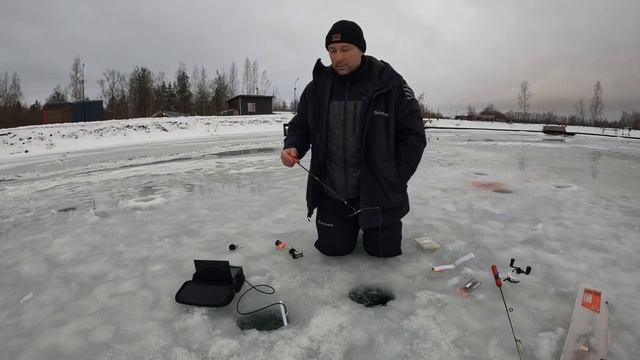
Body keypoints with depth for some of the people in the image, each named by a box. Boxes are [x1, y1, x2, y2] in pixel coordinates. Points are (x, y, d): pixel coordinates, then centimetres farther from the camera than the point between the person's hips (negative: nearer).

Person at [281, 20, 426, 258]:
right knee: (333, 248, 7)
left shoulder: (391, 85, -10)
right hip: (331, 193, 3)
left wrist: (394, 180, -11)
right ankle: (352, 224, 40)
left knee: (385, 249, 7)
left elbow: (413, 134, -6)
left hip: (379, 192, -2)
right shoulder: (317, 87, 0)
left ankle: (373, 222, 41)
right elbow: (300, 126, 10)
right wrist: (292, 147, -12)